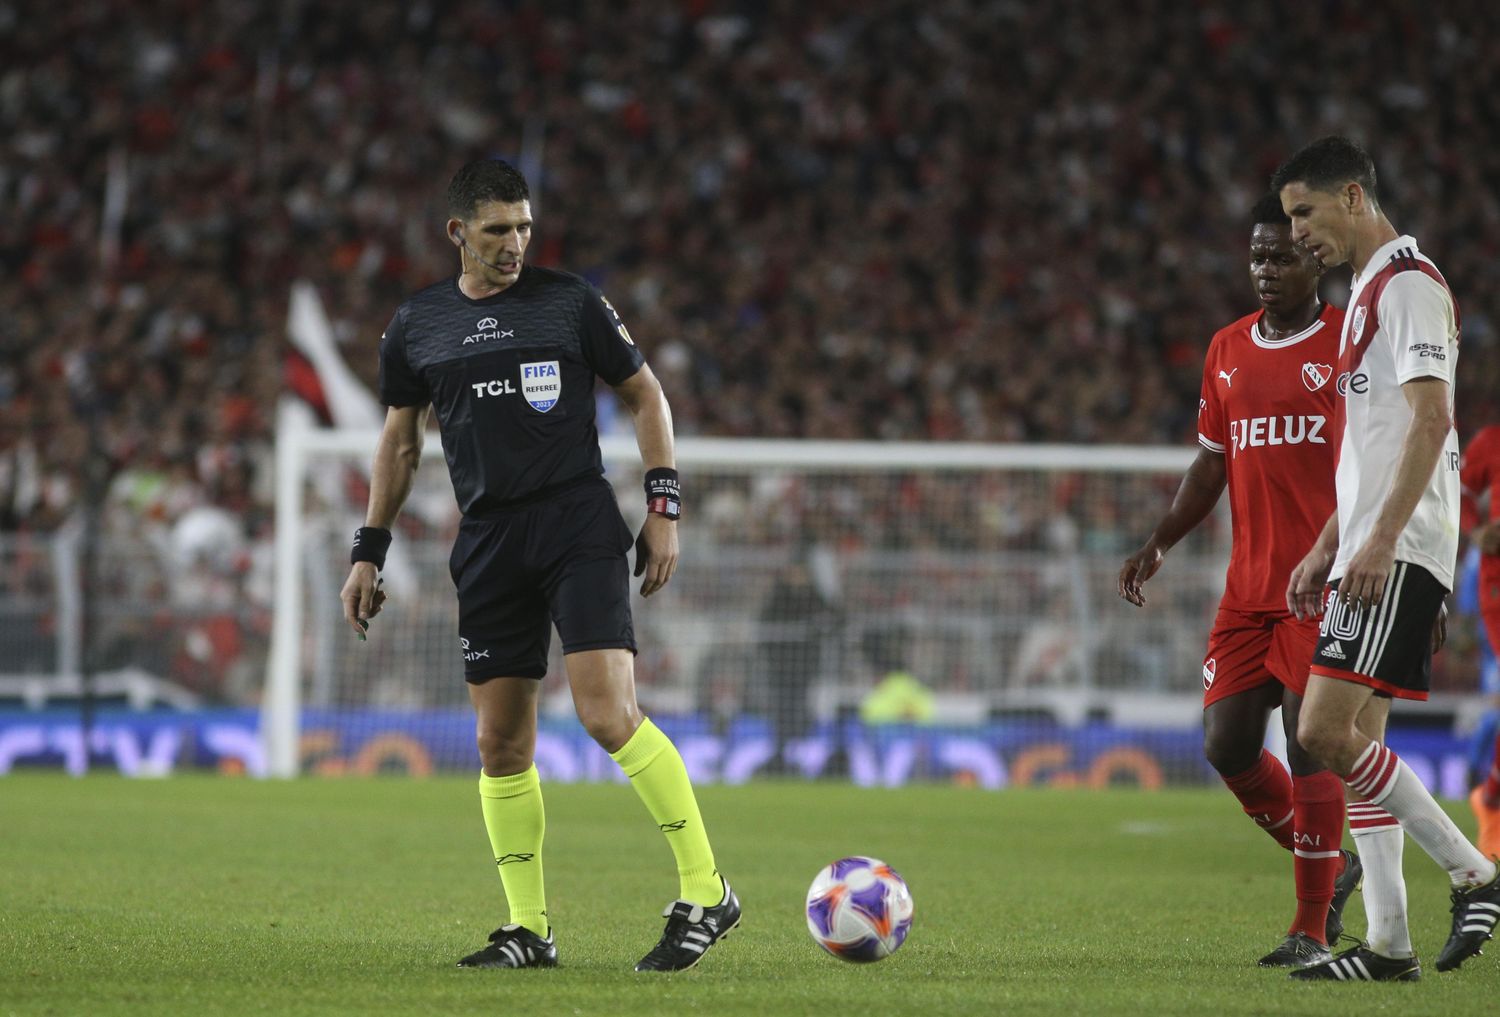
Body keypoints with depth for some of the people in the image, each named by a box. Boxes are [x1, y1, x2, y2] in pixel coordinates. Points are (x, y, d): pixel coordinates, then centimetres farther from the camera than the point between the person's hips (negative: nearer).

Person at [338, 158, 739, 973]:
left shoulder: (570, 302, 2)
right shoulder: (416, 327, 10)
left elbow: (644, 395, 9)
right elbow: (399, 442, 20)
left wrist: (663, 505, 0)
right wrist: (369, 554, 17)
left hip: (580, 526, -4)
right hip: (488, 540, 4)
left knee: (608, 715, -18)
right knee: (500, 744, 3)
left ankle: (705, 894, -11)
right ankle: (528, 929, 13)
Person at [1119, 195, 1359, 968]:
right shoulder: (1228, 351, 14)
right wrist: (1158, 544, 11)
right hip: (1248, 584, 6)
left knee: (1309, 742, -10)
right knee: (1226, 744, 2)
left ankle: (1311, 929, -2)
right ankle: (1330, 868, 24)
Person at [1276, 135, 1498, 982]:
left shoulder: (1408, 282, -10)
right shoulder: (1373, 290, 22)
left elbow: (1430, 420, -20)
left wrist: (1381, 538, -25)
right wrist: (1327, 548, 25)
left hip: (1399, 555, -10)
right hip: (1370, 552, 10)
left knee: (1326, 731, -16)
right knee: (1352, 738, 7)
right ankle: (1388, 943, 7)